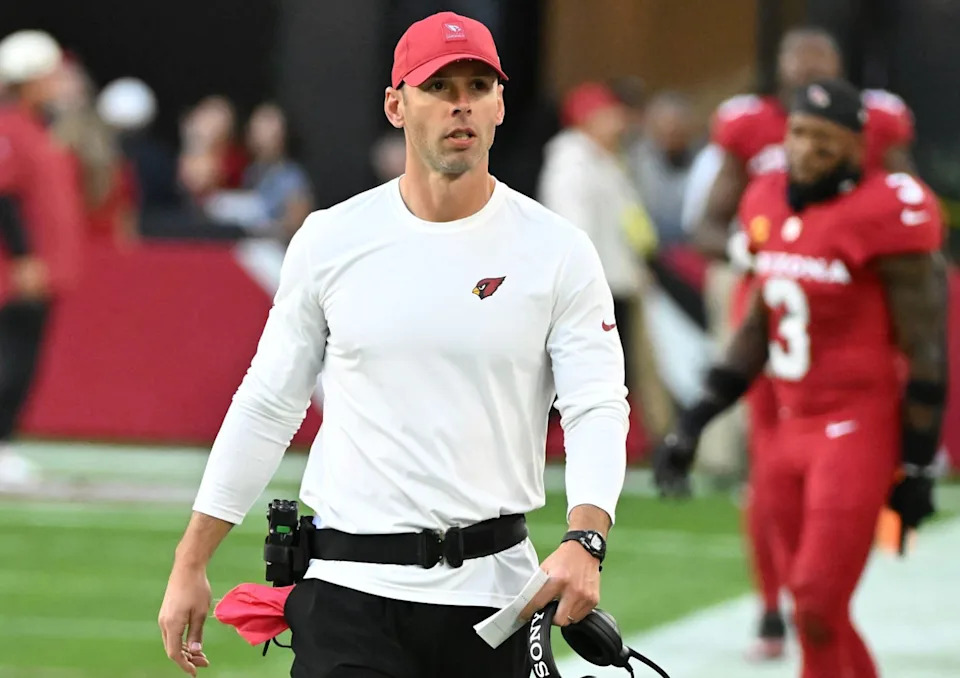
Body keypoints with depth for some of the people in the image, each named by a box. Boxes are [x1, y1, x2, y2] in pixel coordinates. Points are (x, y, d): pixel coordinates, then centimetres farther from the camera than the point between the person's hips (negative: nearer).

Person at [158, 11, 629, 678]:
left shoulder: (557, 250, 1)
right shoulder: (330, 240, 5)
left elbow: (598, 409, -5)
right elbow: (267, 404, 11)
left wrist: (584, 539, -24)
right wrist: (190, 565, 8)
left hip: (491, 587, 0)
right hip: (350, 590, 0)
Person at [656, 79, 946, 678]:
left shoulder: (885, 216, -14)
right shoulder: (771, 206, 9)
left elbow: (927, 352, -11)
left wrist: (918, 465, -11)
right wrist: (695, 422, 16)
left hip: (860, 430, -8)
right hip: (793, 426, 8)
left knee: (819, 609, -12)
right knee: (815, 610, 10)